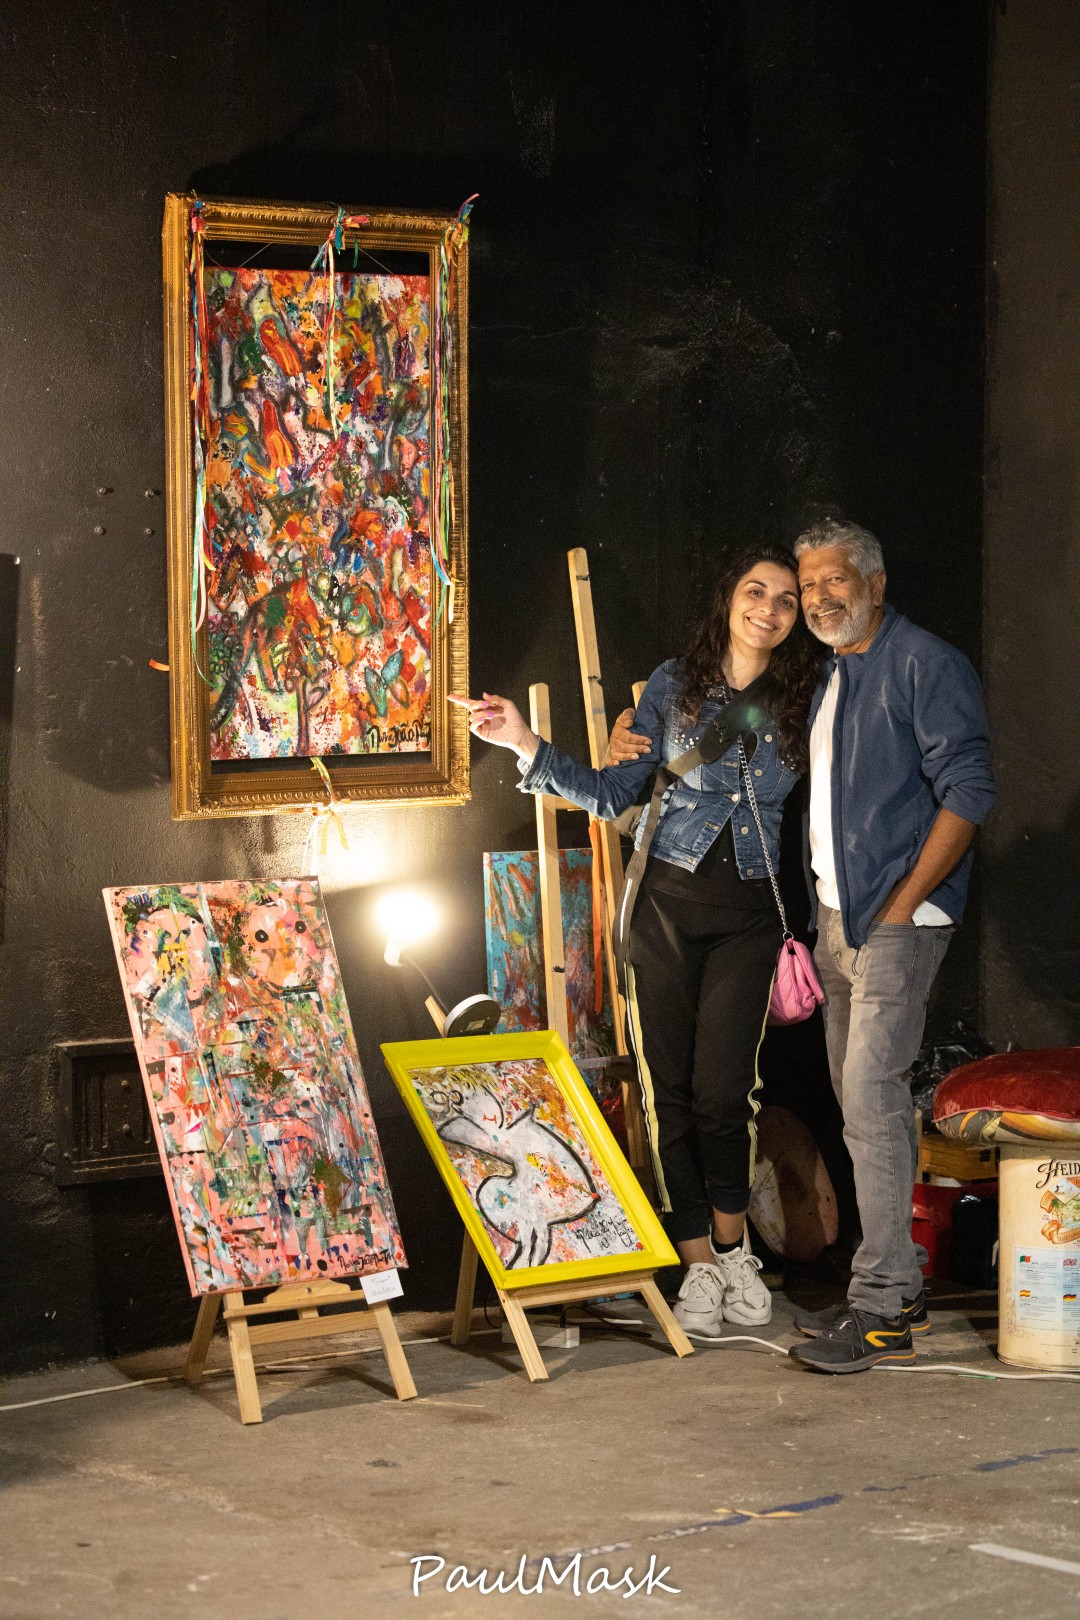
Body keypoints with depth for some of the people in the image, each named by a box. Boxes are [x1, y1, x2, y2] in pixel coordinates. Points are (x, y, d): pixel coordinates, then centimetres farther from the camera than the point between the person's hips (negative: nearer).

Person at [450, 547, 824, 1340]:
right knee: (669, 1087, 0)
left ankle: (733, 1250, 12)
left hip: (749, 915, 0)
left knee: (722, 1089, -7)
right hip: (670, 901, 0)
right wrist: (527, 746, -6)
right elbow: (612, 792, 3)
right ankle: (698, 1264, 10)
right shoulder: (676, 684, 2)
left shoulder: (804, 703, 3)